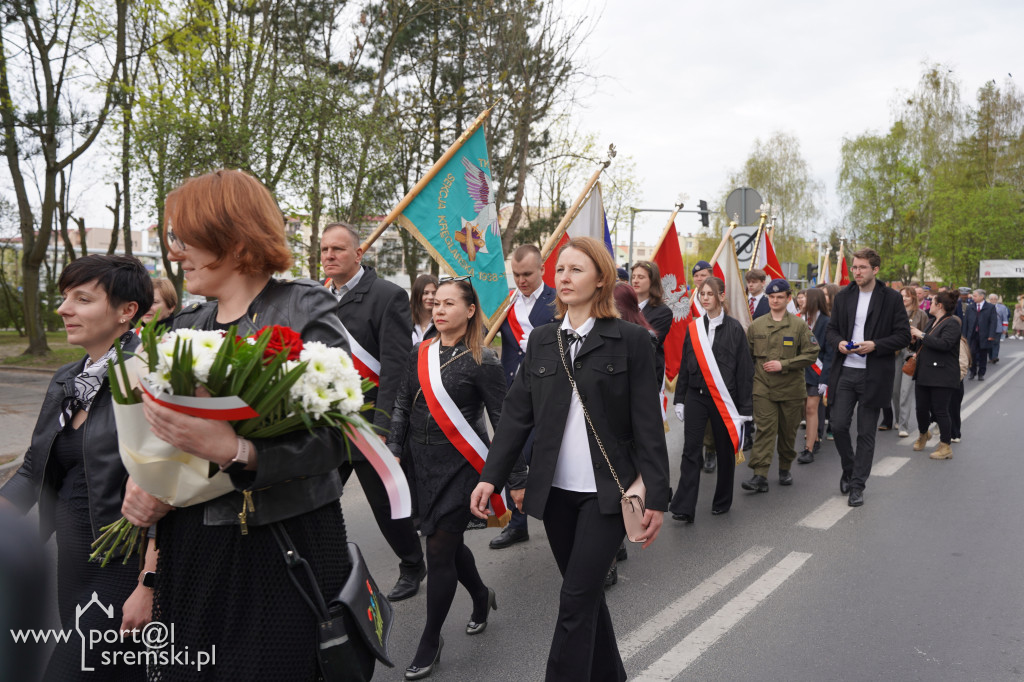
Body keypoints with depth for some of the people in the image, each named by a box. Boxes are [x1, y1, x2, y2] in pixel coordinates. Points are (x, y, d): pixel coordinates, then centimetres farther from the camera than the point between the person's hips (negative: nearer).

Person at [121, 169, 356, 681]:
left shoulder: (303, 308, -9)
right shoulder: (187, 324, 11)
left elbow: (334, 438, -18)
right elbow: (155, 428, 17)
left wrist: (233, 451, -31)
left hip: (286, 544, -6)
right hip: (188, 546, 6)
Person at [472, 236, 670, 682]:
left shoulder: (630, 340, -6)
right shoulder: (542, 340, 7)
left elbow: (647, 425, -7)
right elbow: (516, 412, 4)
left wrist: (656, 497, -8)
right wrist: (491, 477, -4)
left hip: (607, 492, -4)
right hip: (556, 491, 5)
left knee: (577, 599, -3)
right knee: (585, 592, 17)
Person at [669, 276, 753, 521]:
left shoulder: (734, 328, -3)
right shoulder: (693, 328, 6)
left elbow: (744, 369, -3)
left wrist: (744, 406, -6)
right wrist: (679, 399, 8)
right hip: (696, 396, 2)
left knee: (725, 450, 10)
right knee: (691, 450, -5)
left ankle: (722, 501, 27)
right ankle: (684, 508, -5)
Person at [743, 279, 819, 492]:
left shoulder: (799, 325, 0)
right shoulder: (756, 325, 6)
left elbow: (811, 354, -5)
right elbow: (747, 355, 15)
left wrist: (783, 365, -12)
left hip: (791, 388, 0)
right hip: (763, 388, 0)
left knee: (788, 432, 11)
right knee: (764, 430, -9)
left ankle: (785, 469, 31)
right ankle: (760, 476, -12)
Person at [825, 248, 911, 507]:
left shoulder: (891, 298, -3)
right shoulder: (843, 297, 8)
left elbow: (904, 335, -3)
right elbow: (831, 329, 14)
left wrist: (875, 345, -18)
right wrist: (839, 342, -8)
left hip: (873, 376, -3)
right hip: (845, 372, 3)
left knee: (866, 432, 3)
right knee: (838, 425, -1)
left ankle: (857, 485, 13)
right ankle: (849, 469, 25)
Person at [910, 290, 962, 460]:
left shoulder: (951, 323, -11)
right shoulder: (932, 321, 18)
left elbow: (944, 344, -25)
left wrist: (922, 335, -17)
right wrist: (916, 338, 9)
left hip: (942, 375, -8)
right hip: (924, 373, 8)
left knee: (940, 411, -4)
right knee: (922, 408, 12)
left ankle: (946, 447, 7)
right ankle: (923, 434, 37)